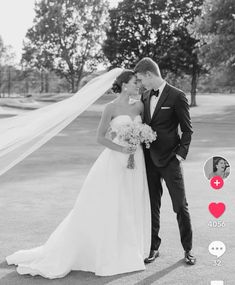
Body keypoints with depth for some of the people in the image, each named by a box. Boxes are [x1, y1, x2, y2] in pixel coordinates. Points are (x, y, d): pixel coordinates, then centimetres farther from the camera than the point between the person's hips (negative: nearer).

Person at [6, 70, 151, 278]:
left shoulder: (139, 106, 7)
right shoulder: (111, 108, -8)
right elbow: (100, 137, -8)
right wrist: (121, 149, -18)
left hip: (136, 162, 6)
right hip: (116, 161, -6)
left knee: (132, 208, 11)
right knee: (106, 207, -1)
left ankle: (127, 251, 25)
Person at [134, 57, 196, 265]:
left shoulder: (177, 96, -9)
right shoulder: (145, 97, 9)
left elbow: (187, 130, -6)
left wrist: (181, 154, -12)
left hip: (170, 160, -5)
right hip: (149, 160, 5)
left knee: (180, 206, 3)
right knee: (152, 206, 10)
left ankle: (188, 249, 17)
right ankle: (154, 248, 22)